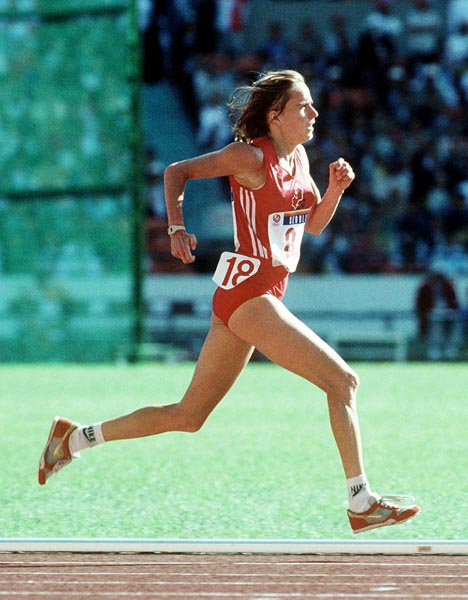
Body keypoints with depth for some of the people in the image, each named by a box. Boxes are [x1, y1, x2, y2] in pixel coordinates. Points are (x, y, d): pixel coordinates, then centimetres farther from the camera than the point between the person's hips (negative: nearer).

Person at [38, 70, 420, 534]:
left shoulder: (299, 157, 14)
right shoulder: (251, 156, -9)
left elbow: (314, 224, 22)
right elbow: (177, 172, -4)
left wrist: (335, 189, 4)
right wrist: (177, 228, -16)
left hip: (261, 297, 9)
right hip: (248, 292, -9)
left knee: (189, 416, 13)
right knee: (341, 381, -10)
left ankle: (75, 438, 20)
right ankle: (362, 504, -8)